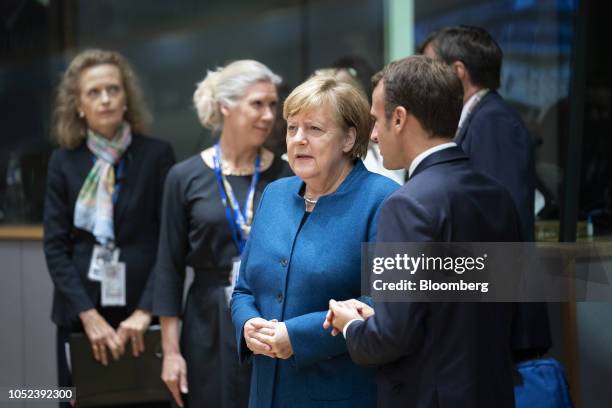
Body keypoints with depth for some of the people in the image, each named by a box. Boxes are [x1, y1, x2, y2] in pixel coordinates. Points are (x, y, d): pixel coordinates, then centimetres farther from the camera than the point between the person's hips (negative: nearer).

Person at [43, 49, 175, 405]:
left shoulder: (157, 155, 1)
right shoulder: (64, 162, 6)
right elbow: (55, 245, 1)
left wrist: (146, 310, -15)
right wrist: (89, 315, -11)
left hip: (141, 313, -2)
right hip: (80, 313, 2)